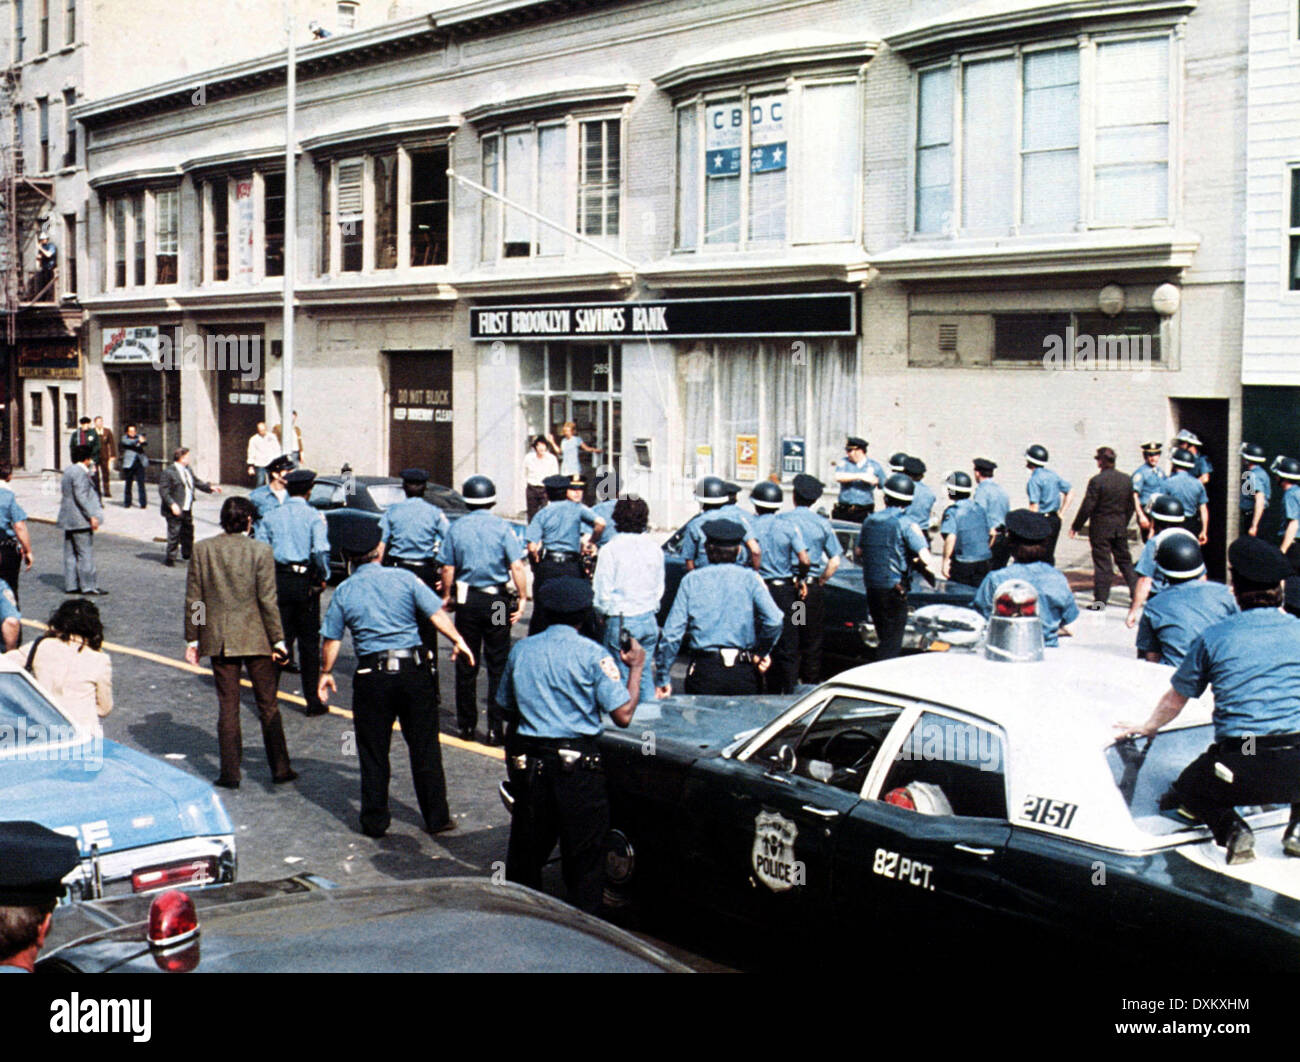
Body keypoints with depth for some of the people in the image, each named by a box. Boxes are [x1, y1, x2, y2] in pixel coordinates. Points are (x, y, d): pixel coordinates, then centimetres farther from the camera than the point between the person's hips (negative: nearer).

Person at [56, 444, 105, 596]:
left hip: (68, 520, 10)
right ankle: (88, 586, -4)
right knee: (86, 553, -5)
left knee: (70, 553, 11)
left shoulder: (68, 470, 14)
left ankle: (70, 585, 15)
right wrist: (92, 516, -20)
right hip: (80, 520, -10)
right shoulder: (80, 473, -15)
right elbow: (81, 496, -21)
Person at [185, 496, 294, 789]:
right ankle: (280, 768, 15)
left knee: (227, 707, 8)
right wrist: (277, 640, -3)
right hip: (256, 639, -2)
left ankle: (230, 773, 10)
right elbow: (268, 600, -10)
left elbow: (193, 598, 1)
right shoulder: (260, 551, -10)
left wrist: (192, 638, 9)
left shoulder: (202, 549, -2)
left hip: (218, 640, 2)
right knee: (268, 705, 10)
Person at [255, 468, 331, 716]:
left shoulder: (270, 517, 6)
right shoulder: (314, 516, -4)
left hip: (278, 581, 2)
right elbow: (321, 550, -18)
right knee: (309, 642, 7)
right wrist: (324, 577, -4)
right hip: (305, 582, -2)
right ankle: (312, 701, 11)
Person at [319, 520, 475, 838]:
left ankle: (375, 821, 17)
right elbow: (437, 614, -5)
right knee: (424, 747, 9)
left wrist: (326, 673, 17)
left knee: (373, 751, 10)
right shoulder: (404, 578, 0)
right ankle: (437, 817, 15)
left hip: (372, 675, 0)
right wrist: (457, 640, 6)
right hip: (413, 669, 0)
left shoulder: (344, 591, 1)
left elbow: (331, 641, 3)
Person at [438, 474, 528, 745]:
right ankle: (495, 728, 1)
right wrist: (523, 596, -4)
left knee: (466, 665, 11)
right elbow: (517, 565, -11)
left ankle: (466, 725, 17)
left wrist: (447, 596, 15)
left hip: (466, 600, 2)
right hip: (497, 600, -2)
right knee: (498, 666, 3)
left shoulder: (456, 529, 1)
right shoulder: (501, 527, -5)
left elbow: (448, 568, 3)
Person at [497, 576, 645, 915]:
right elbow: (623, 715, -10)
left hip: (528, 763, 4)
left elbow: (505, 706, 15)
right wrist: (636, 668, 3)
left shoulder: (521, 650, 6)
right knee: (584, 858, 6)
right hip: (578, 764, -4)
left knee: (525, 852, 15)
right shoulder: (592, 654, -7)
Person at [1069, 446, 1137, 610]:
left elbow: (1087, 507, -15)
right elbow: (1130, 506, 10)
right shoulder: (1127, 479, 3)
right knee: (1125, 560, 15)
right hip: (1120, 527, 5)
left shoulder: (1097, 481, -16)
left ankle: (1100, 599, 2)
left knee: (1102, 563, -1)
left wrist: (1076, 527, -5)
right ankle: (1136, 592, 16)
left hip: (1101, 528, -5)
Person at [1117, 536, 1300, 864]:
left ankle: (1231, 828, -2)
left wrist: (1148, 727, 39)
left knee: (1184, 792, 28)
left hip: (1240, 769, -1)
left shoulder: (1213, 637, 6)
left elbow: (1175, 699, 19)